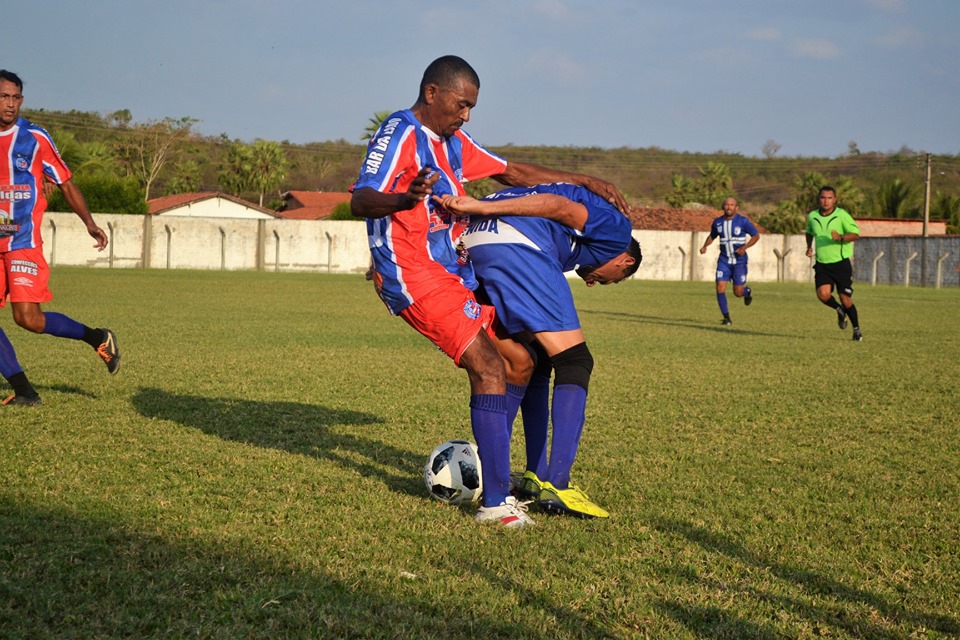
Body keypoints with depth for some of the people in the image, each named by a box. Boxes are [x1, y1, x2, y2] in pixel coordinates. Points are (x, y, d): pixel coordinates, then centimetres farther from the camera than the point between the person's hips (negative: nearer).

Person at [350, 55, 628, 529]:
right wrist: (404, 199, -43)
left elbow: (511, 172, 26)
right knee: (488, 367, -19)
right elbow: (360, 200, -21)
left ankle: (491, 477, 18)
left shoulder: (452, 142, 18)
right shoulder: (401, 133, -10)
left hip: (452, 271, 10)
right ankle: (496, 502, -18)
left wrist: (583, 181, 20)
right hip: (413, 275, -10)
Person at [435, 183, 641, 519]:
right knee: (574, 362, -2)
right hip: (516, 245, -9)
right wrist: (480, 208, -11)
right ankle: (556, 487, -7)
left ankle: (536, 476, 23)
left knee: (533, 365, 20)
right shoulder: (617, 230, 15)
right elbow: (560, 206, -2)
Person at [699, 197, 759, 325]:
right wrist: (705, 246, -2)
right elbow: (712, 236, 18)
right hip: (724, 260, 3)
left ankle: (747, 291, 37)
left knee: (738, 293, -1)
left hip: (739, 261, -3)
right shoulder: (718, 222, 1)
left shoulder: (743, 221, -10)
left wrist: (744, 247, -18)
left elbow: (756, 236, -3)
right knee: (720, 288, -13)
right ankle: (727, 318, -1)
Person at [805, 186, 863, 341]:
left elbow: (856, 234, -10)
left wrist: (841, 237, -28)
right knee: (823, 294, -19)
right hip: (822, 264, 3)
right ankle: (840, 310, 14)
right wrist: (809, 247, 11)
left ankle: (856, 329, 20)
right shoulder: (812, 216, 5)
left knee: (845, 299, -2)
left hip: (841, 263, -3)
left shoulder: (842, 215, -8)